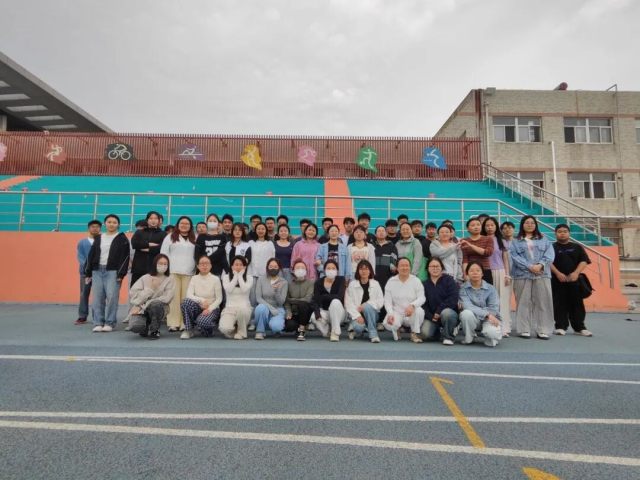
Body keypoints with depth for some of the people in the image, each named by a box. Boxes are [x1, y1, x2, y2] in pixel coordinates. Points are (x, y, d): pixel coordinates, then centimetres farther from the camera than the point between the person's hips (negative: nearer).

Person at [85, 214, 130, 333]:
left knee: (112, 297, -9)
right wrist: (88, 272, 9)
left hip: (113, 271, -4)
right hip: (97, 270, 5)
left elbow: (125, 257, -5)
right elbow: (91, 255, 15)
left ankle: (110, 323, 0)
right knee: (97, 298, 3)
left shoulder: (122, 238, 1)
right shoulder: (98, 238, 15)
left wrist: (121, 274, -13)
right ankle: (98, 323, 10)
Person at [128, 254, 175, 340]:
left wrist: (146, 304, -13)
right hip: (140, 309, 2)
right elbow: (134, 293, -1)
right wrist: (150, 288, -11)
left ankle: (155, 330, -10)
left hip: (158, 309, -1)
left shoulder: (170, 280, 0)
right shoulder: (145, 277, 5)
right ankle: (146, 328, 12)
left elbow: (166, 298, -10)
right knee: (134, 326, -29)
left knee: (155, 304, -37)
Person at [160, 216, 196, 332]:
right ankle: (173, 323, 1)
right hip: (173, 272, -1)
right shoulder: (170, 237, 9)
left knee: (186, 298, -1)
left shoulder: (194, 239, 14)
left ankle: (184, 323, 3)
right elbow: (163, 254, 4)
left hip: (189, 272, 1)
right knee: (174, 297, -3)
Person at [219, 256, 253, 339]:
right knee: (224, 329, -29)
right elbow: (229, 289, -11)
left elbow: (244, 289, -15)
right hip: (229, 308, 1)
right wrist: (235, 275, -4)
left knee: (242, 309, -41)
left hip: (244, 308, 0)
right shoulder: (226, 277, 8)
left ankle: (241, 332, -10)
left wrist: (240, 275, -5)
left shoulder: (249, 278, 5)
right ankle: (234, 330, 11)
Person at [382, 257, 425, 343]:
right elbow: (387, 301, -4)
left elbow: (422, 298, -11)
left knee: (419, 310, -35)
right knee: (388, 323, -32)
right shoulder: (391, 281, -1)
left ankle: (415, 333, -5)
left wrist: (412, 305, -33)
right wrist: (390, 314, -23)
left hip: (412, 314, 0)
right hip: (397, 312, 0)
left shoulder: (416, 280, -2)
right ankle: (395, 330, 9)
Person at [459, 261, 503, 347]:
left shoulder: (491, 289, -7)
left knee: (492, 332, -34)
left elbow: (493, 309, -14)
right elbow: (467, 306, -23)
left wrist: (476, 309, -20)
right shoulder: (463, 288, -9)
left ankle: (491, 338, 7)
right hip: (474, 318, 1)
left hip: (490, 318, -1)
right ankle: (469, 338, -5)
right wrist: (487, 314, -31)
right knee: (466, 313, -34)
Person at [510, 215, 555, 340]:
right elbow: (515, 257, -4)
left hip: (542, 274, 2)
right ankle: (524, 329, 6)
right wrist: (529, 267, -14)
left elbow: (550, 254, 2)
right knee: (524, 303, 0)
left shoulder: (544, 239, 15)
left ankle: (543, 330, 7)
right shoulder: (516, 241, 8)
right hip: (522, 275, -2)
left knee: (543, 302, 0)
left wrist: (540, 265, -14)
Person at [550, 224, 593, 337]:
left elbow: (584, 261, 3)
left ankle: (579, 328, 12)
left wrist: (576, 273, -13)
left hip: (574, 280, 2)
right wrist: (557, 273, -17)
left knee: (577, 304, 4)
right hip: (557, 280, -2)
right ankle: (561, 327, 7)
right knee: (560, 304, 1)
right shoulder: (551, 247, 4)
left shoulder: (577, 247, 11)